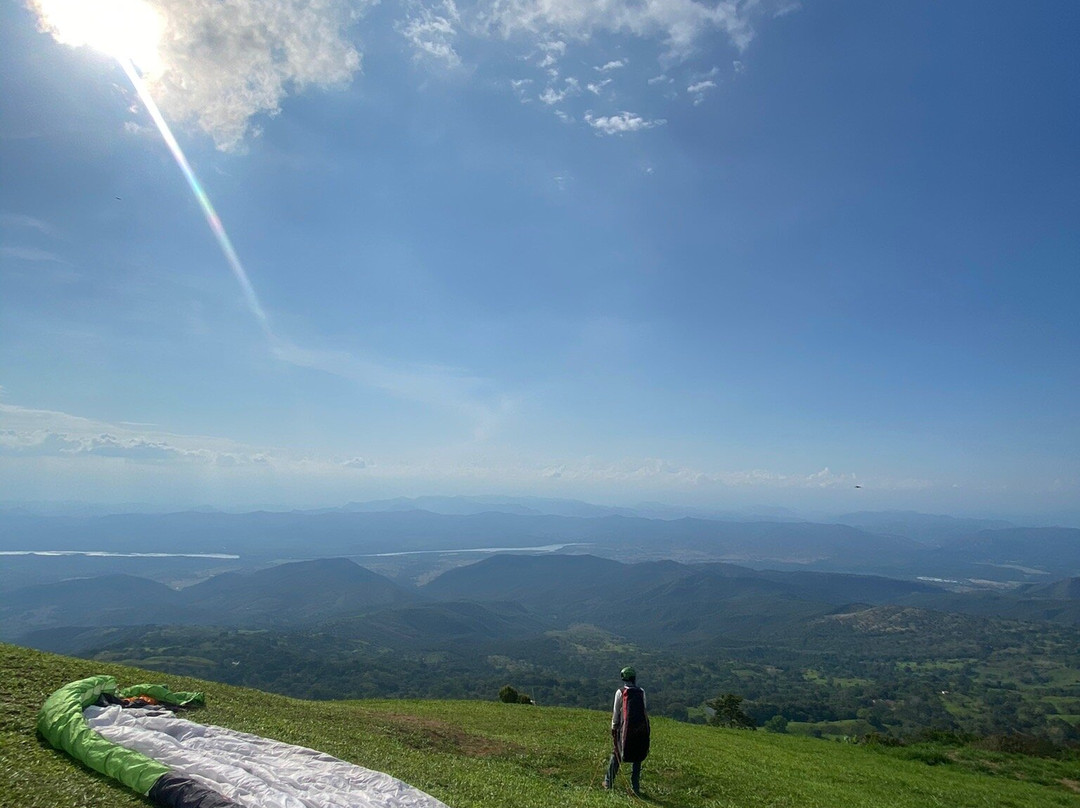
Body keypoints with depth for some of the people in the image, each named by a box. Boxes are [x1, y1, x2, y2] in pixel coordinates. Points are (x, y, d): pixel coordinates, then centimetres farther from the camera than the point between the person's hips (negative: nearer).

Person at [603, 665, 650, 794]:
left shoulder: (620, 692, -3)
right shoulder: (641, 692, 3)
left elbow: (616, 712, -1)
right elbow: (645, 710, 5)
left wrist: (613, 727, 8)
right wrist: (645, 726, 13)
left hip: (625, 727, -1)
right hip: (640, 729, 2)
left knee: (616, 754, 14)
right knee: (637, 757, 12)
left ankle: (608, 782, 17)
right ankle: (635, 786, 11)